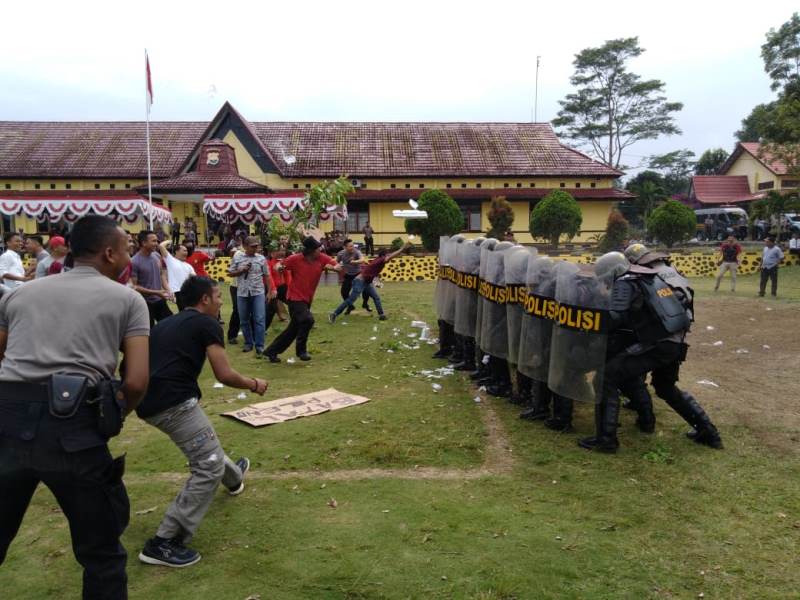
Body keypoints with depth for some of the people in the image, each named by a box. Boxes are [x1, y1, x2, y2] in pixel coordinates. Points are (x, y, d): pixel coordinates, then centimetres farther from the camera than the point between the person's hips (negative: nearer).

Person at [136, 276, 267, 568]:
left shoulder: (165, 324, 22)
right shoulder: (206, 323, 0)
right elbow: (225, 375, -6)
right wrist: (254, 385, 11)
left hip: (149, 403, 9)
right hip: (175, 402, -9)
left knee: (206, 446, 31)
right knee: (209, 466, -4)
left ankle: (233, 478, 58)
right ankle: (163, 543, -4)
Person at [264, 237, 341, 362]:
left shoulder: (322, 258, -6)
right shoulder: (295, 259, -15)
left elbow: (338, 266, -5)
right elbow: (280, 265, -2)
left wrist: (332, 267, -27)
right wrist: (279, 268, -25)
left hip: (308, 299, 6)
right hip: (295, 298, -6)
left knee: (294, 329, 11)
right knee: (308, 320, -26)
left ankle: (272, 351, 26)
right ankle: (301, 350, -6)